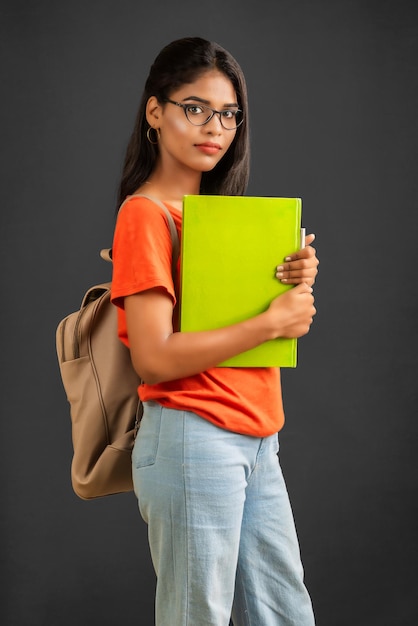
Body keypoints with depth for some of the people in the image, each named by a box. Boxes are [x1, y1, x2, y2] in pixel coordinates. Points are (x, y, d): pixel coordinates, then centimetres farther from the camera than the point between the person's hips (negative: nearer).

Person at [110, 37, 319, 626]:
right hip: (194, 440, -8)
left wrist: (298, 282, -3)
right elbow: (154, 358, -19)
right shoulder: (144, 212, -10)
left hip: (256, 442, 8)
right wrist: (272, 322, -14)